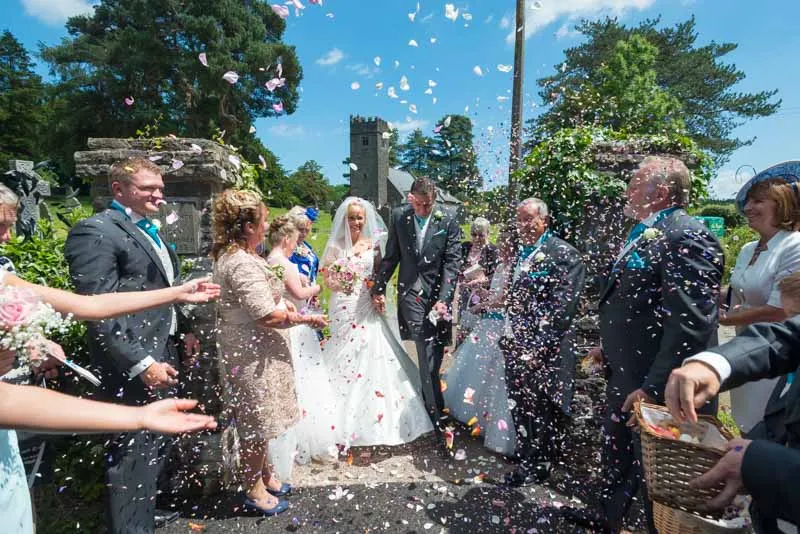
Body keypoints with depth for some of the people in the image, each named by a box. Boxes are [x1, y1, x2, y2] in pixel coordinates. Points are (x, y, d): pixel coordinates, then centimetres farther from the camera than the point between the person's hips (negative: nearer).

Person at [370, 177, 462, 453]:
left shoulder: (448, 219, -3)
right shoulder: (399, 215, 2)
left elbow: (452, 262, -6)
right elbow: (391, 256, 8)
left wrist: (443, 299, -15)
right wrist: (379, 288, 5)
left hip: (438, 292, 0)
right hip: (411, 292, 0)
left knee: (431, 358, 8)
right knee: (428, 358, -3)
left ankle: (432, 413, 28)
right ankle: (438, 423, 9)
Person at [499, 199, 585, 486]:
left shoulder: (563, 253, -11)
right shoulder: (521, 253, 12)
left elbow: (562, 308, -17)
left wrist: (538, 349, -19)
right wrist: (508, 336, 10)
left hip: (544, 353, -7)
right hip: (516, 348, 7)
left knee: (543, 412, 9)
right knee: (521, 409, 18)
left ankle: (538, 468, 29)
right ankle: (526, 460, 37)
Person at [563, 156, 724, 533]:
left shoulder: (686, 237, -20)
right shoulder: (645, 234, 11)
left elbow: (690, 322, -26)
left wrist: (654, 387, -26)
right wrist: (609, 347, 18)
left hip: (659, 389, -10)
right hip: (626, 376, 10)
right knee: (616, 453, 26)